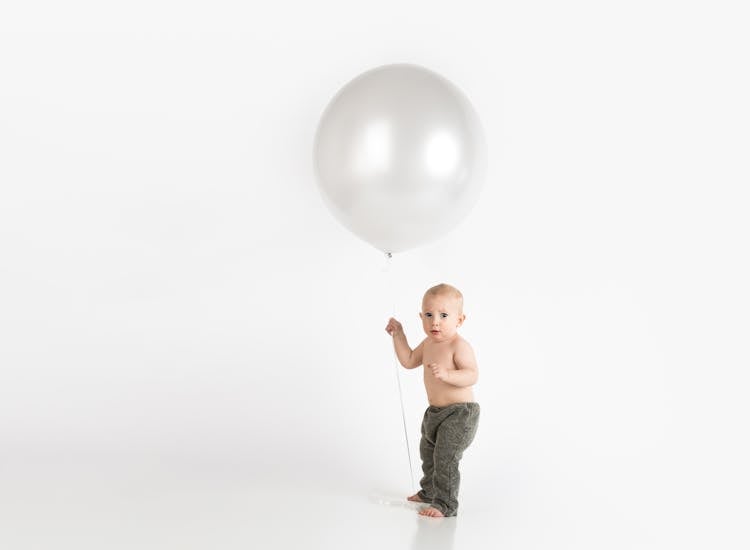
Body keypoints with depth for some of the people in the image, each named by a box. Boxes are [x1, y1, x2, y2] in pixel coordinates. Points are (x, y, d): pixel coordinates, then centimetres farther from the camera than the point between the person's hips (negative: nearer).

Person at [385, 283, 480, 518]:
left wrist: (447, 374, -44)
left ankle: (446, 505, 1)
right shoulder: (428, 343, 5)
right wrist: (398, 335, 12)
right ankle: (429, 491, 45)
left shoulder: (459, 346, -22)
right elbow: (409, 361, 17)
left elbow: (472, 375, -30)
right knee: (428, 453, 25)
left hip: (460, 413, -10)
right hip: (435, 411, 10)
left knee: (445, 458, -11)